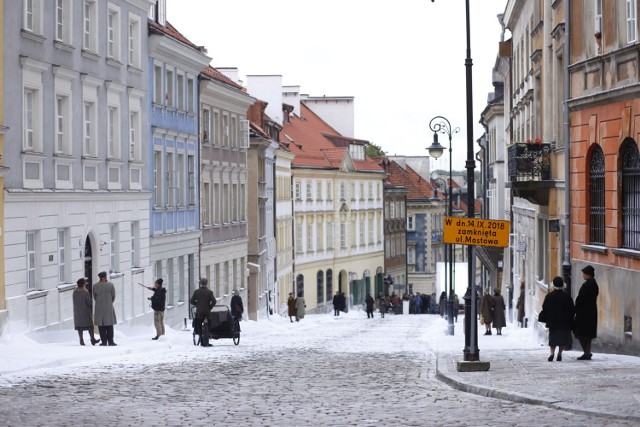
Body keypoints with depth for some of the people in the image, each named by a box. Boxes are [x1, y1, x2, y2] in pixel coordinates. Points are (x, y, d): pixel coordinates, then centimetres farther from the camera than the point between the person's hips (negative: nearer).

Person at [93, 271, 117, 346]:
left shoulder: (95, 286, -2)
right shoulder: (110, 285, -6)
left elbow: (95, 297, 6)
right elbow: (113, 296, 2)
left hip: (99, 308, 1)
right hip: (109, 307, -1)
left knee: (101, 325, 5)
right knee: (109, 325, 6)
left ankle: (104, 341, 2)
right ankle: (110, 341, 3)